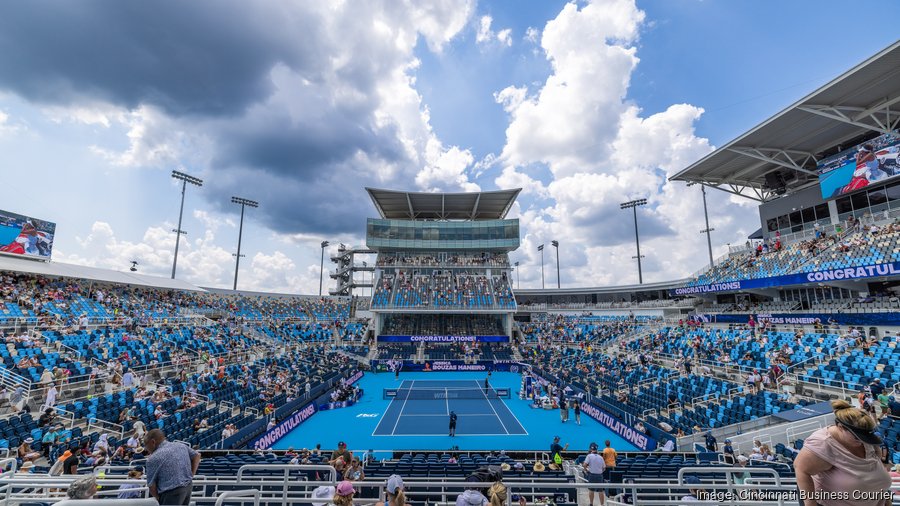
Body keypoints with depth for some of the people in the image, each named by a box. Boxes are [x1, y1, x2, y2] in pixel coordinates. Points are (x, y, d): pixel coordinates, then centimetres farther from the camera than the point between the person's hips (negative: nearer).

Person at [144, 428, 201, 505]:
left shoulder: (153, 458, -12)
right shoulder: (181, 445, 6)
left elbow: (151, 485, -7)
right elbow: (197, 455, 15)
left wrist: (159, 498, 8)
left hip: (172, 492, -7)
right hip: (188, 486, 7)